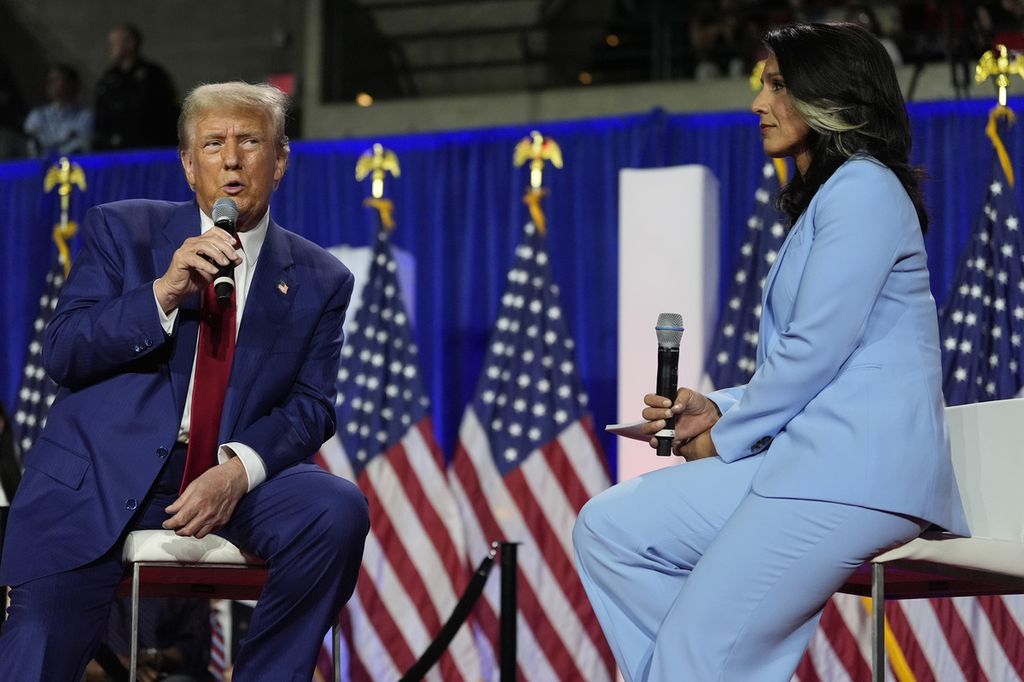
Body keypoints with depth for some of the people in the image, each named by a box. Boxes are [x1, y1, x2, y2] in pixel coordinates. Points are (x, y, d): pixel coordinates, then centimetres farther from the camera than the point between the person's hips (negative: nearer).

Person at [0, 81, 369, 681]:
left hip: (233, 476, 2)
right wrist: (163, 293, -16)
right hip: (103, 473, -1)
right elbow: (60, 354, -1)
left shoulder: (319, 280, 10)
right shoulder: (121, 231, 8)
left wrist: (239, 470, -18)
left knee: (338, 510, -28)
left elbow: (310, 407, 3)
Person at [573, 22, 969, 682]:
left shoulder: (863, 189, -6)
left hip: (857, 469, -10)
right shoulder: (825, 198, 26)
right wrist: (720, 408, 12)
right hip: (811, 457, 10)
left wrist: (727, 436, -3)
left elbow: (817, 350, -14)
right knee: (607, 528, -1)